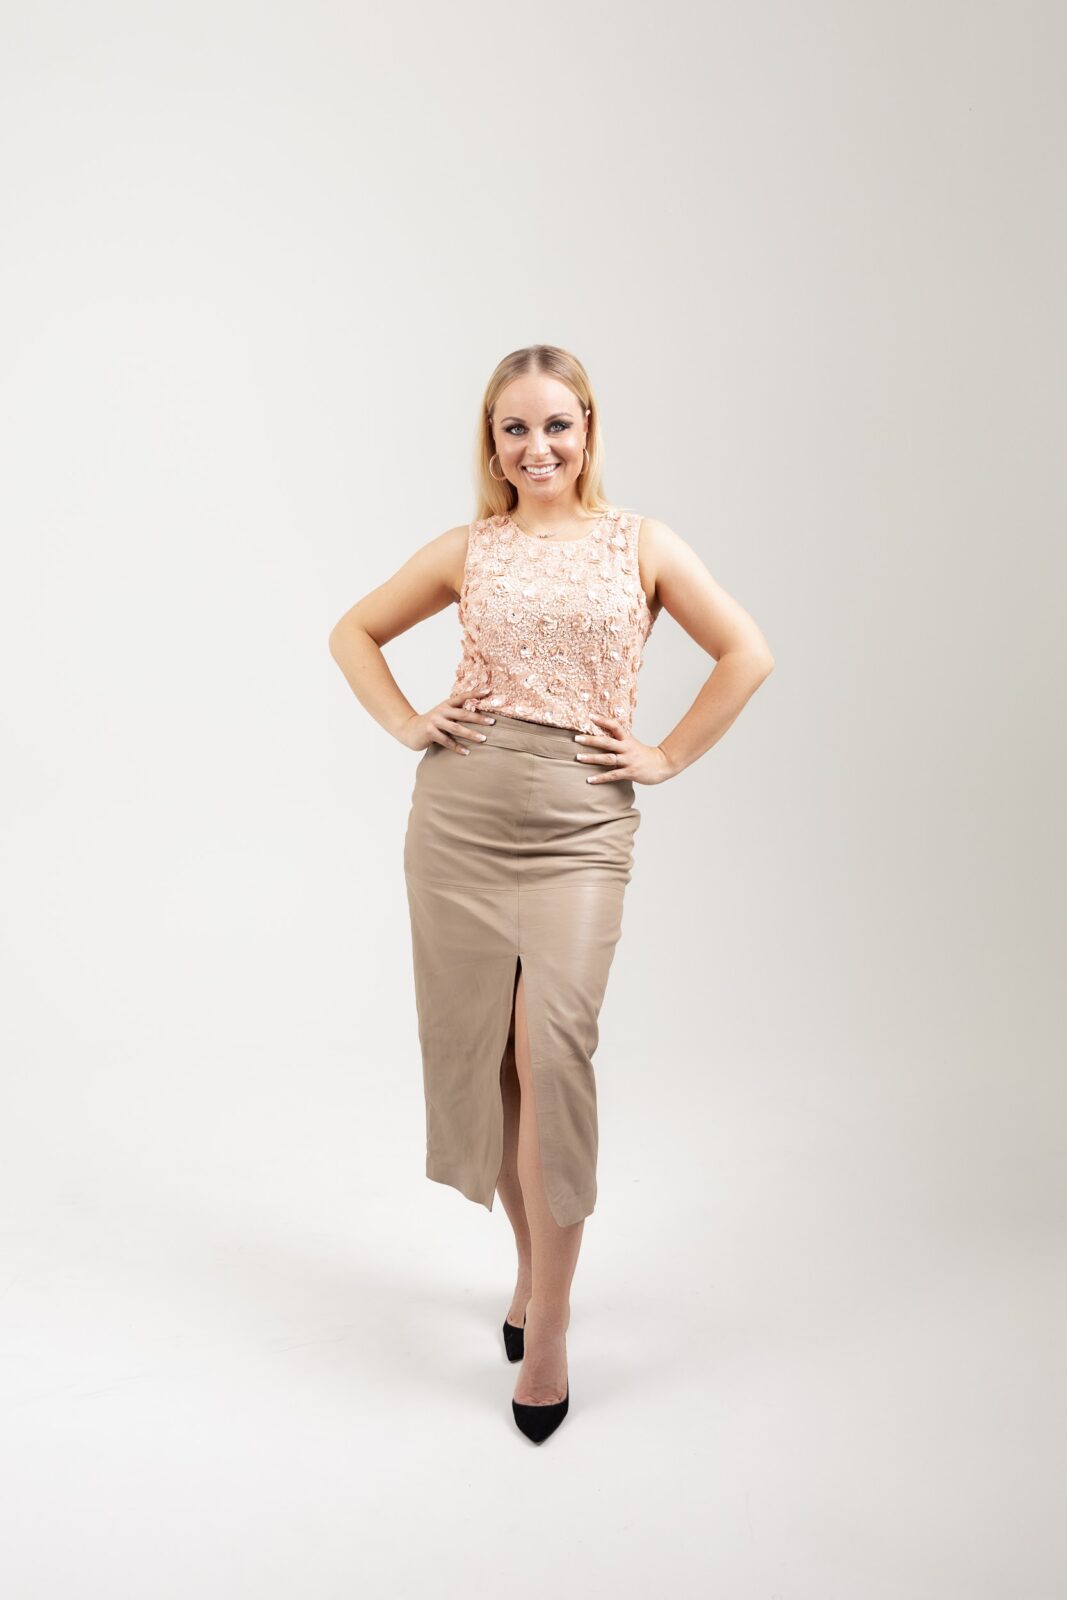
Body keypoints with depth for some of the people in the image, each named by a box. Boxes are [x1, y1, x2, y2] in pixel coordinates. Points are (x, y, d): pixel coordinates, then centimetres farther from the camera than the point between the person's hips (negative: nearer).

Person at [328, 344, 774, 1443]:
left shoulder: (642, 545, 6)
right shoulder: (468, 549, 10)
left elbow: (747, 655, 9)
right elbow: (353, 631, 19)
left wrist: (669, 757, 2)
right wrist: (406, 724, 6)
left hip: (581, 826, -2)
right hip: (460, 815, 3)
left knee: (554, 1048, -14)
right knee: (478, 1052, 6)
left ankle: (548, 1321, -3)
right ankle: (534, 1258, 27)